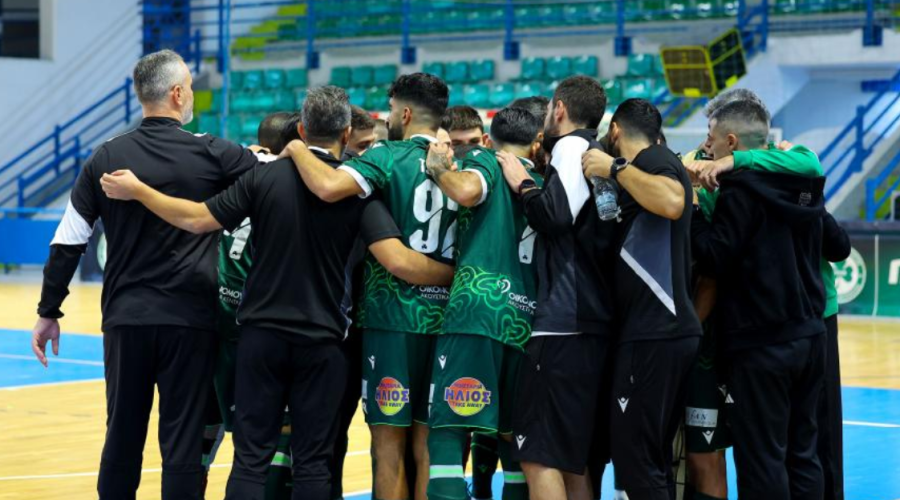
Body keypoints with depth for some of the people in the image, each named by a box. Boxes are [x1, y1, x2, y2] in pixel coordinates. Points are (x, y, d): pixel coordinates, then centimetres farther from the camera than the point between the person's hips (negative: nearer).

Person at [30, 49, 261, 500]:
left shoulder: (105, 159, 2)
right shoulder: (211, 155, -6)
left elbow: (67, 244, 5)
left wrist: (48, 313, 12)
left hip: (125, 318, 3)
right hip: (189, 319, -3)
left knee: (122, 437, 13)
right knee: (183, 442, 1)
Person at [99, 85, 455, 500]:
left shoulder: (264, 176, -3)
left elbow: (198, 219, -1)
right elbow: (398, 262, -16)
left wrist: (136, 191, 12)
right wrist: (455, 274, -3)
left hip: (262, 333, 1)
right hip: (321, 341, -1)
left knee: (251, 457, 4)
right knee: (312, 462, 5)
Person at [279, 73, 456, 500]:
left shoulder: (388, 157, -9)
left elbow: (328, 187, -25)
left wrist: (298, 150, -7)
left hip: (393, 313, -5)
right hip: (444, 313, 5)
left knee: (389, 440, 0)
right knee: (428, 443, 9)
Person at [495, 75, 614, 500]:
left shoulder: (572, 147, -6)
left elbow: (557, 215, -19)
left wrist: (523, 184, -3)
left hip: (563, 326, -9)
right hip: (596, 325, 9)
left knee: (539, 457, -10)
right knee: (575, 461, 13)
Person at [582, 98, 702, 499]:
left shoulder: (652, 158, -7)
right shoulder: (659, 162, 22)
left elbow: (673, 202, -28)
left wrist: (615, 168, -20)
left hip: (652, 335, -10)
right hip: (675, 329, 10)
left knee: (634, 457, -8)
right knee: (654, 458, 14)